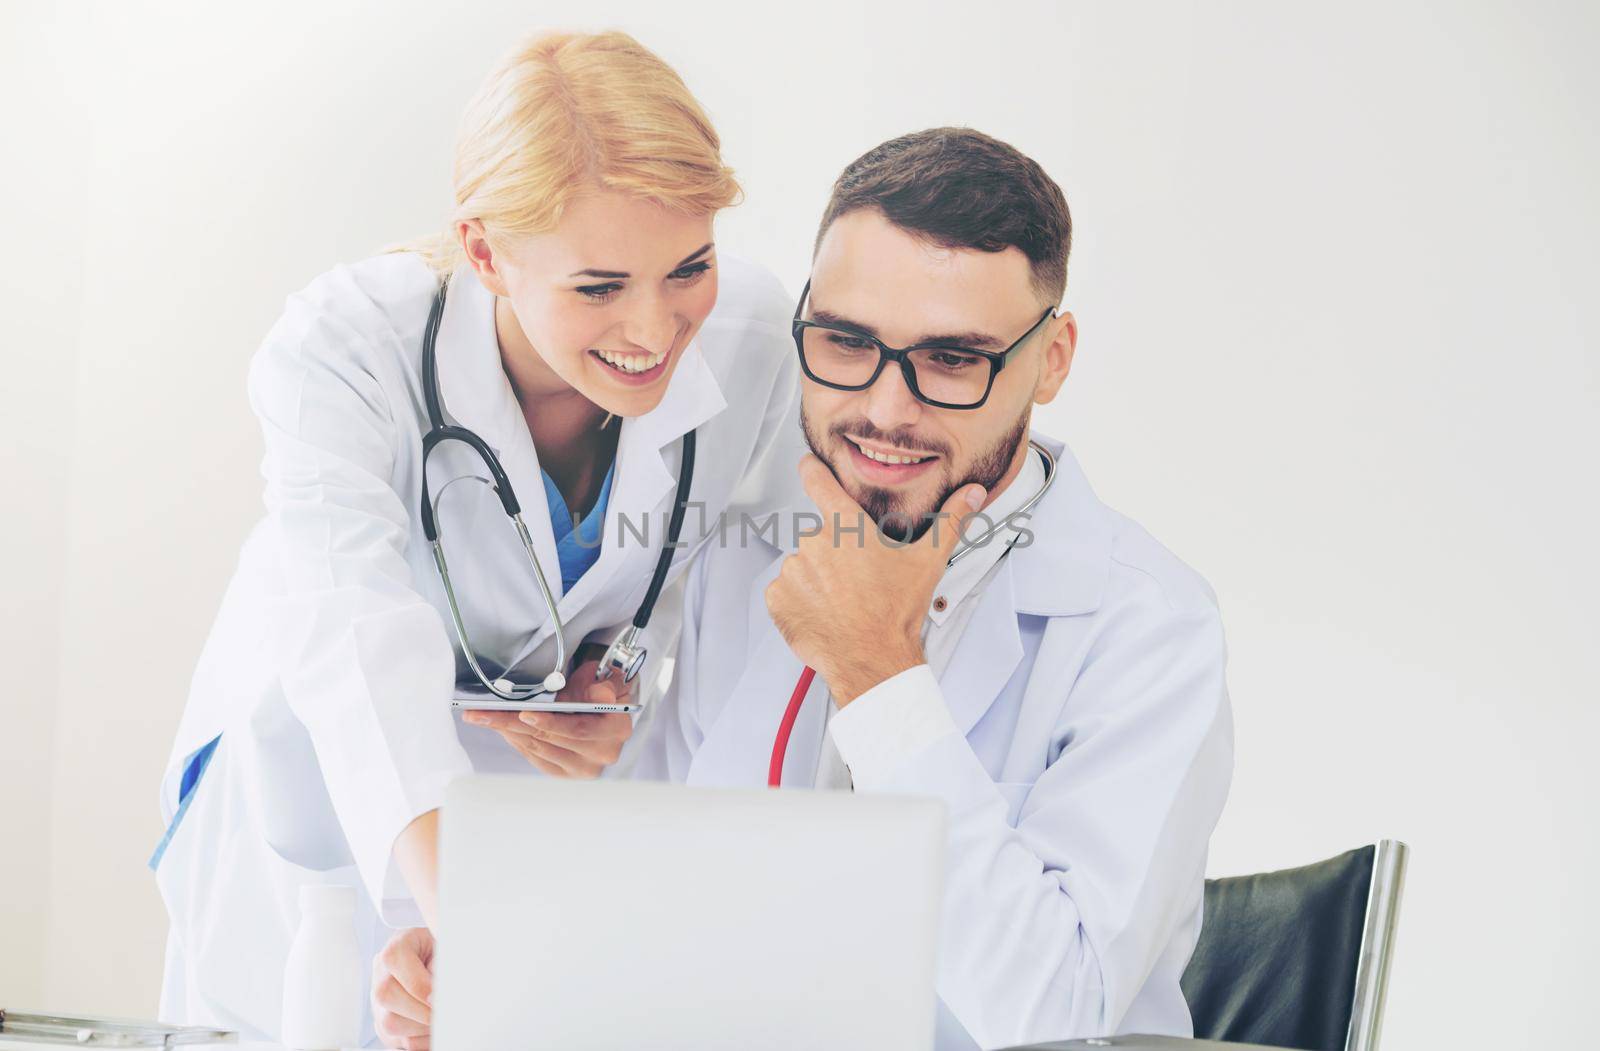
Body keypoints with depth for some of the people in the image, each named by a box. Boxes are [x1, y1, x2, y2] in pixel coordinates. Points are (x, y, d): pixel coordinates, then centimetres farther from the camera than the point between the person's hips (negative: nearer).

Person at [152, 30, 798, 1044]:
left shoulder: (757, 340, -21)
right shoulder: (343, 347, -32)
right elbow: (359, 639, -47)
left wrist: (632, 694, -24)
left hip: (563, 802, 2)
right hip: (323, 792, -2)